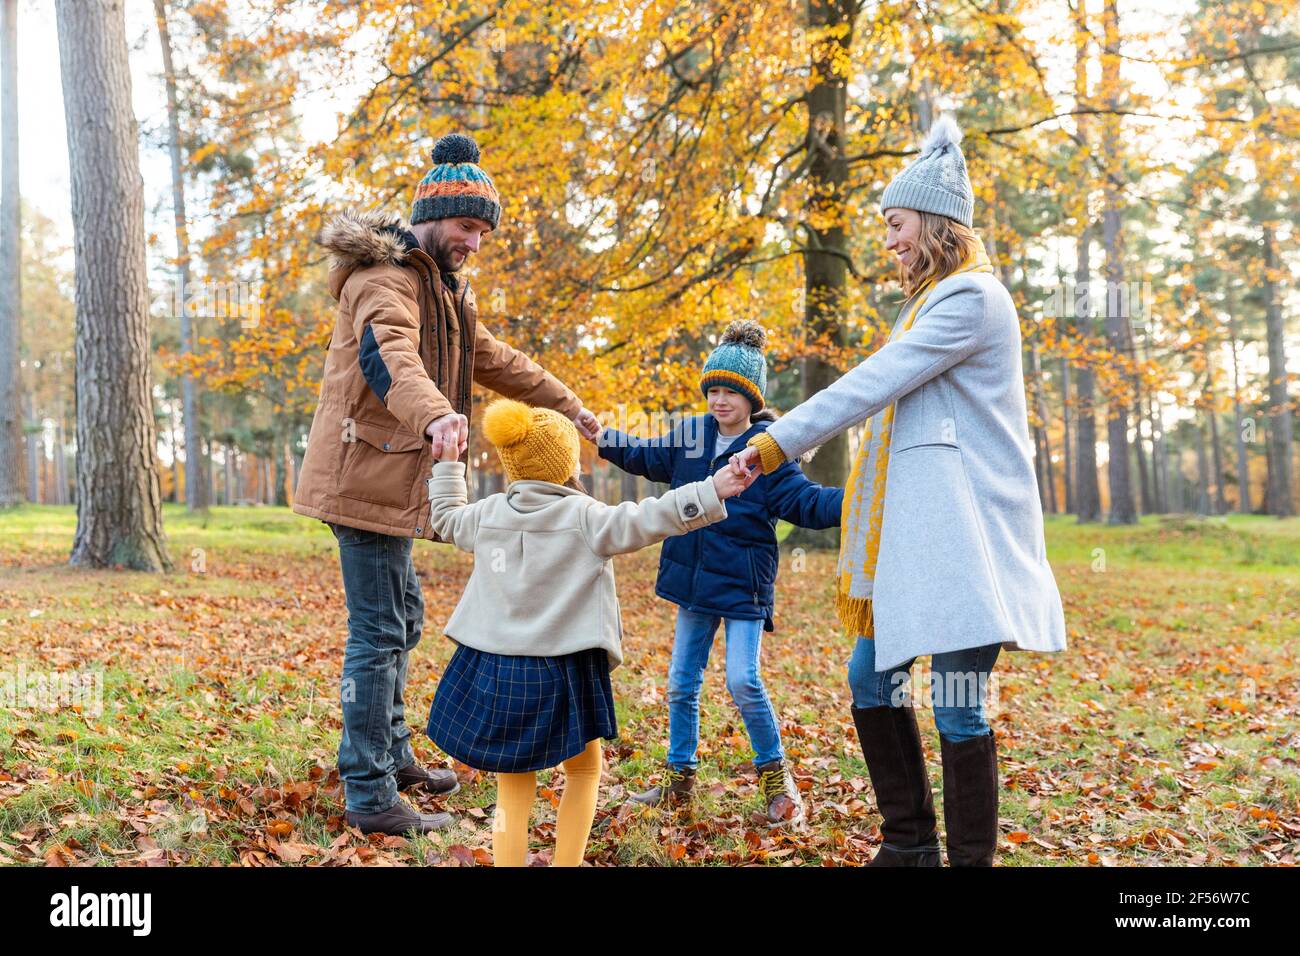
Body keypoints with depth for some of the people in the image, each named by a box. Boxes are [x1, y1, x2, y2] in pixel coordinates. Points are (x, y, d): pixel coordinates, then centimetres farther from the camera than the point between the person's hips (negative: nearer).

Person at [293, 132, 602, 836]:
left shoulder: (441, 286, 20)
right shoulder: (387, 277, -13)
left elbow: (492, 358, 29)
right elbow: (388, 353, -35)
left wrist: (567, 407, 31)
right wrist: (435, 414, -55)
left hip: (390, 477, 10)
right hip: (366, 474, -10)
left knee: (402, 619, 19)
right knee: (379, 632, -7)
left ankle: (388, 754, 35)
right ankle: (369, 798, 1)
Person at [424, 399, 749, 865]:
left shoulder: (487, 514, 7)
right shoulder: (583, 516, -8)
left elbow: (446, 518, 27)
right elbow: (645, 520, -18)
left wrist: (448, 467, 41)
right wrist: (708, 494, -20)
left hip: (496, 669, 4)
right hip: (561, 672, -4)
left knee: (513, 792, 13)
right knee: (584, 772, 18)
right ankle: (566, 861, 17)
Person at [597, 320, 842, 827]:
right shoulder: (690, 436, 5)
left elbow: (804, 501, -14)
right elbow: (644, 456, 20)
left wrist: (851, 500, -30)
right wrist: (597, 435, 15)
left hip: (743, 585, -5)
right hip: (694, 581, 6)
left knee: (743, 681, -12)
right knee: (681, 683, 11)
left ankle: (775, 774, 10)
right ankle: (679, 776, 26)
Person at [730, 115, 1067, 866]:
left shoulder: (971, 297, -10)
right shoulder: (929, 302, 21)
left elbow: (871, 384, -17)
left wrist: (775, 444, -17)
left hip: (963, 529, -10)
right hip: (913, 528, 10)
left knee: (958, 707, -5)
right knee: (873, 681, 11)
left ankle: (972, 858, 9)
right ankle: (911, 846, 24)